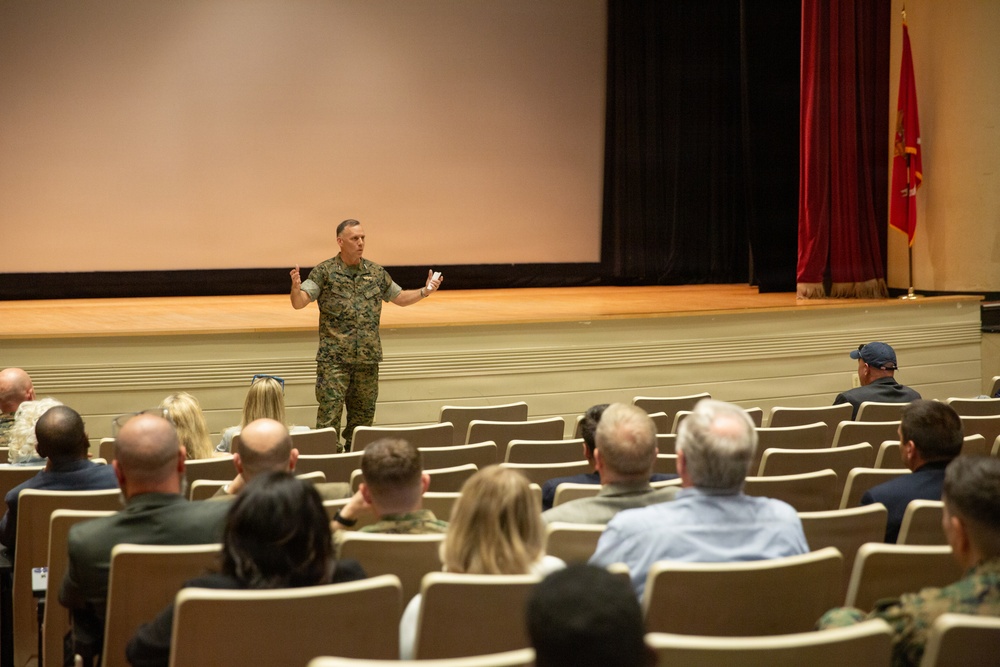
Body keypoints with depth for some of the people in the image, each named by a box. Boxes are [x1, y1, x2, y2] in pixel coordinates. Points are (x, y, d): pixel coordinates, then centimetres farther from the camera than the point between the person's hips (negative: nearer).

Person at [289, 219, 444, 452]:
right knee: (329, 415, -9)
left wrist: (425, 291, 5)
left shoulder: (376, 272, 9)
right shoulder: (324, 272, -3)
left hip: (368, 358, 4)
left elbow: (400, 297, 21)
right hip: (334, 359, -4)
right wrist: (296, 287, -31)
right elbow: (299, 302, -9)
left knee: (363, 414, 11)